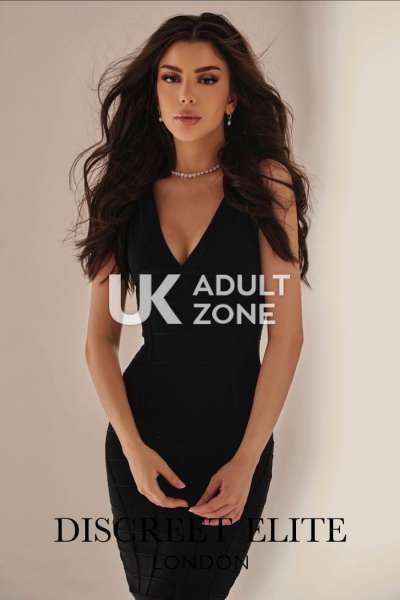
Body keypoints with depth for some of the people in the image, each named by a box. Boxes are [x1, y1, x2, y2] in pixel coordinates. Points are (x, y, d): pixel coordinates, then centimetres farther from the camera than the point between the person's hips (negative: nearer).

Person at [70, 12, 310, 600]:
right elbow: (100, 338, 0)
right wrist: (134, 448, -11)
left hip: (234, 434, -2)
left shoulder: (266, 183, -8)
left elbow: (287, 336, -10)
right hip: (142, 434, 3)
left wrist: (247, 460, -13)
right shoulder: (129, 192, 0)